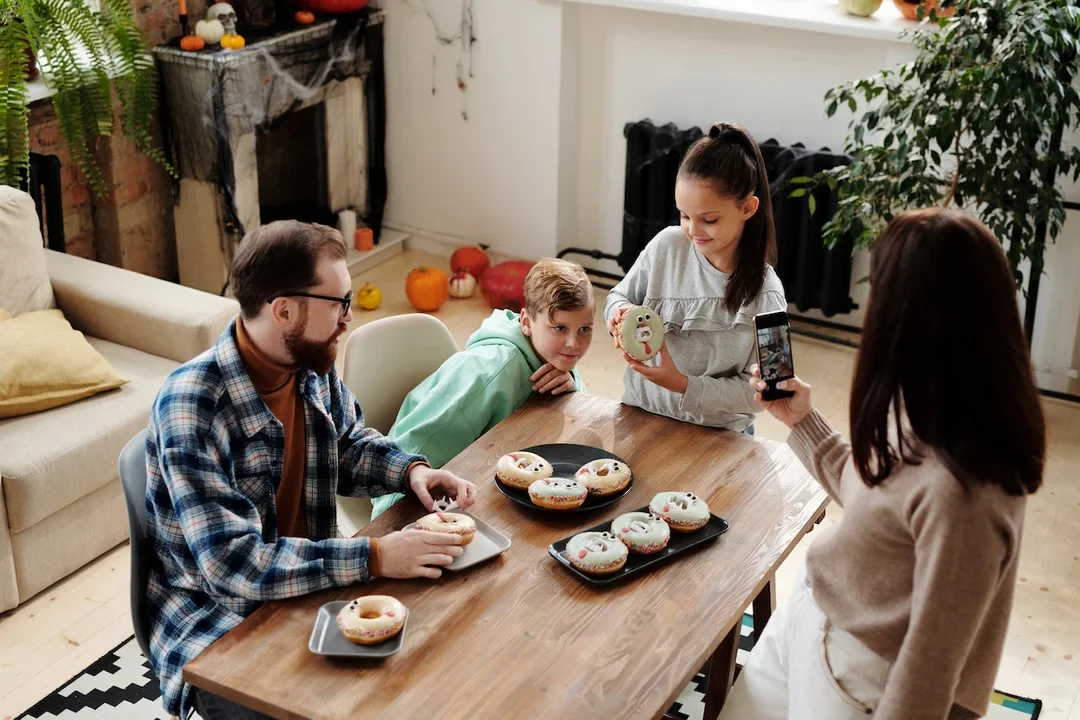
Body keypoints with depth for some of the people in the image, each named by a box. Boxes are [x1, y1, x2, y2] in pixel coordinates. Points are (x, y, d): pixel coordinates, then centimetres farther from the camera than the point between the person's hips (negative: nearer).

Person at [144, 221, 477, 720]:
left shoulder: (314, 369, -3)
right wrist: (374, 558, -31)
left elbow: (350, 447, 17)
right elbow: (232, 563, -29)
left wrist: (411, 471, -3)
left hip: (309, 592, 6)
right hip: (218, 626, -6)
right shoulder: (191, 406, -25)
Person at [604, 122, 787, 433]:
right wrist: (621, 314, -16)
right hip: (639, 412, 3)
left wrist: (683, 385, -24)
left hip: (716, 434, -3)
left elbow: (756, 391, -12)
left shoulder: (764, 295, -16)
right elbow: (618, 297, 6)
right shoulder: (667, 245, -8)